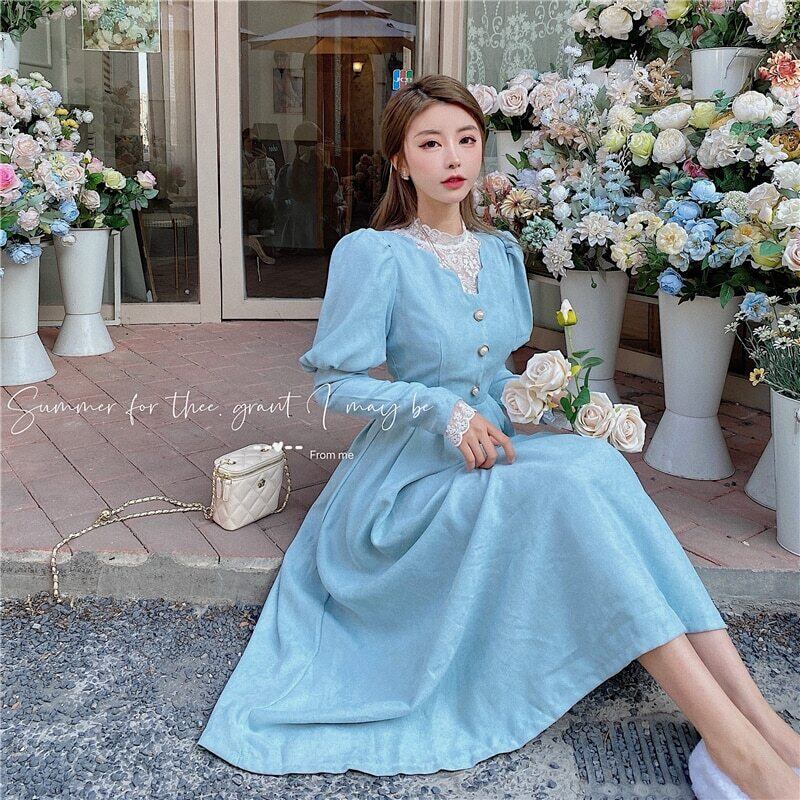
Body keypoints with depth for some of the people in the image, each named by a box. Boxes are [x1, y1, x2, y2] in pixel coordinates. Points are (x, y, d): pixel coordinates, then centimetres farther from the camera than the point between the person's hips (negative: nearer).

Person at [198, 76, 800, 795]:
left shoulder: (502, 252, 12)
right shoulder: (373, 254, -7)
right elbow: (333, 385, -9)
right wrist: (443, 410, -19)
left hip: (495, 451, 6)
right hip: (412, 474, -5)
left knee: (597, 461, -26)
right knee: (569, 486, -31)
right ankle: (734, 737, -31)